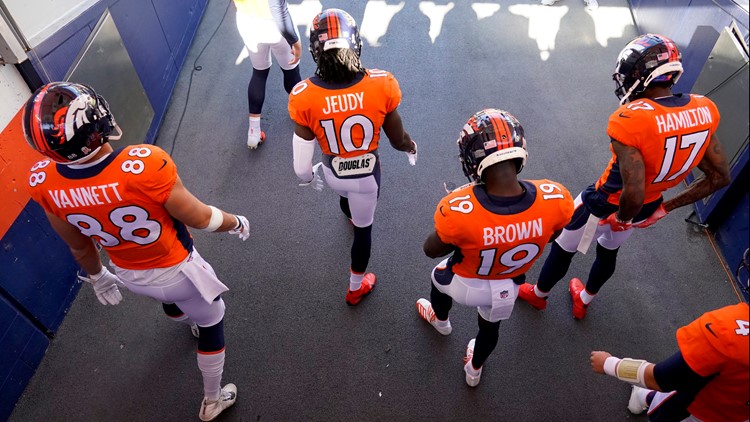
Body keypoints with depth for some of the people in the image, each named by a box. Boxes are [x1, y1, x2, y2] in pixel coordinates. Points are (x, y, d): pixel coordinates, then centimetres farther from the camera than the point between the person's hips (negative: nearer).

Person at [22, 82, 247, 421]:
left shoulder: (43, 183, -21)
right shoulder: (142, 164, -38)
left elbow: (79, 245, -2)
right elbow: (199, 218, -24)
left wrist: (97, 277, 18)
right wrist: (236, 223, -2)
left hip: (131, 277, 5)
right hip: (177, 271, -5)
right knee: (211, 323, 22)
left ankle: (191, 322, 73)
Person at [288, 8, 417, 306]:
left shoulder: (304, 98, -27)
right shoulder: (381, 86, -28)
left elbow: (301, 165, -19)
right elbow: (397, 139, -12)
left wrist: (308, 177, 6)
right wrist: (411, 147, 13)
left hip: (333, 172, 1)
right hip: (367, 174, -1)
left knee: (346, 196, 37)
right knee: (363, 226, 23)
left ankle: (352, 215, 76)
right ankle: (356, 288, 45)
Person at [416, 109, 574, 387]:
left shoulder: (459, 209, -43)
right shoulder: (555, 200, -34)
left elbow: (431, 251, -21)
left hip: (465, 284, -2)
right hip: (507, 289, 2)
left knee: (439, 277, 35)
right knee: (490, 327, 34)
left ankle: (440, 320, 68)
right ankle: (474, 370, 65)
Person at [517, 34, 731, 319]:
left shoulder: (631, 120, -33)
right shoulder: (703, 111, -12)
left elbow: (634, 194, -38)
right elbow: (720, 177, -4)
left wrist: (622, 217, -16)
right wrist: (664, 207, 2)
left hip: (607, 204, -6)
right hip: (646, 207, 6)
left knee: (564, 249, 21)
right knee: (609, 251, 32)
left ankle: (538, 294, 47)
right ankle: (583, 301, 56)